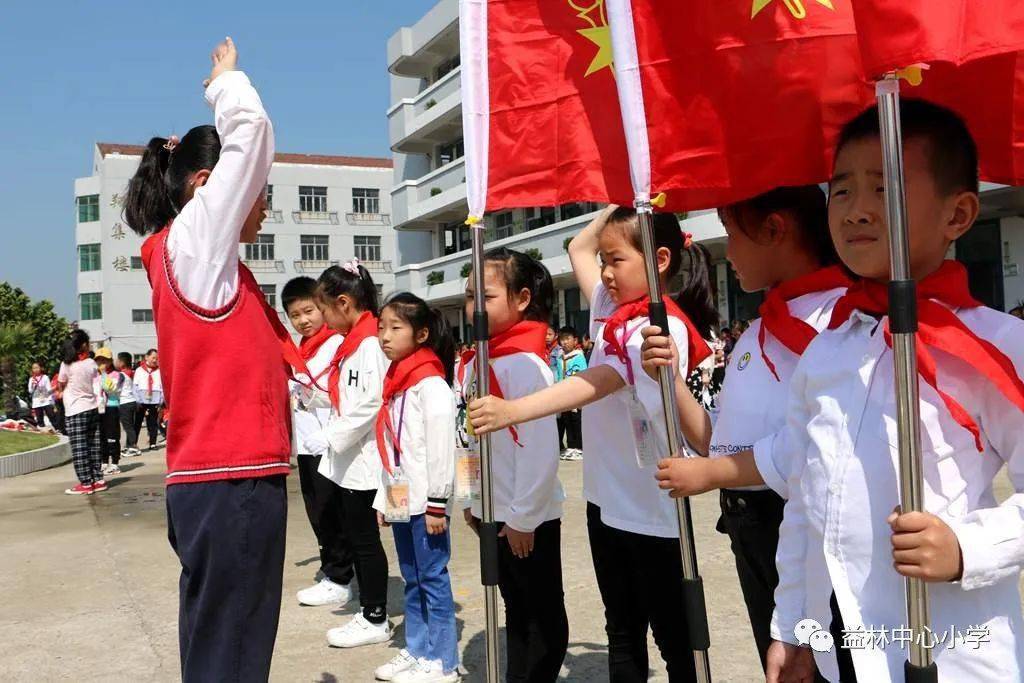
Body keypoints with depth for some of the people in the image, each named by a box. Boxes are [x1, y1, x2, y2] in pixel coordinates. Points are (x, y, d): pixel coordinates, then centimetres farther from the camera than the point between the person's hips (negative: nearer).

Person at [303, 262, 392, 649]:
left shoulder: (371, 342, -17)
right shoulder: (350, 342, 13)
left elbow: (372, 403, -24)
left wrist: (328, 439, -19)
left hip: (363, 458, -9)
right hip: (347, 457, 9)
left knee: (365, 538, 2)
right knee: (353, 535, 15)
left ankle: (376, 620, 15)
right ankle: (369, 610, 26)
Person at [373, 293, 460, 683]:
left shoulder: (430, 383, -13)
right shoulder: (395, 381, 13)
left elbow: (441, 446, -17)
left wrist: (436, 503, -17)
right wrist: (383, 499, 16)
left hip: (424, 502, -8)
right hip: (400, 500, 8)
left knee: (433, 578, 1)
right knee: (412, 580, 16)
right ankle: (415, 651, 28)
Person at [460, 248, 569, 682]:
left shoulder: (525, 362, -19)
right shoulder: (477, 361, 7)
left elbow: (540, 446, -24)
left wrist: (523, 516, -20)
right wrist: (471, 500, 14)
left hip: (528, 516, -9)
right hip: (492, 511, 9)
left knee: (542, 613, 9)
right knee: (515, 608, 20)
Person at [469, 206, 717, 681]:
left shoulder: (662, 327, -18)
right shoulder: (613, 309, 7)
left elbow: (596, 383, -31)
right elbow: (577, 248, 20)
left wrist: (512, 411, -42)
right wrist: (619, 206, 10)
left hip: (651, 509, -8)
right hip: (606, 499, 8)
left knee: (674, 638, 7)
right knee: (622, 633, 19)